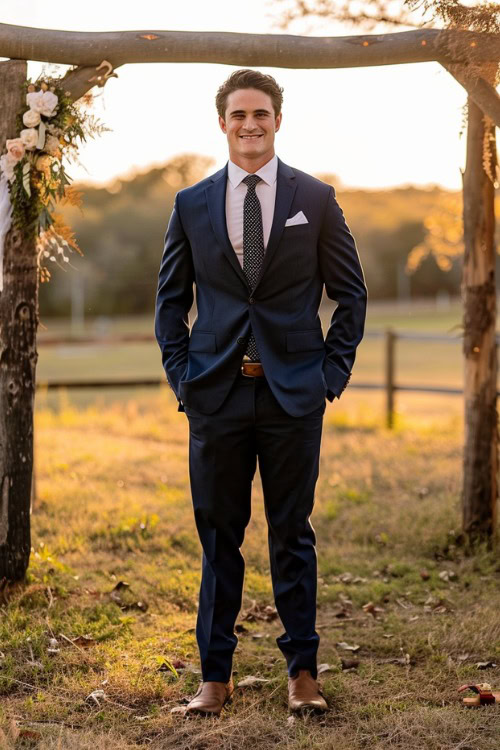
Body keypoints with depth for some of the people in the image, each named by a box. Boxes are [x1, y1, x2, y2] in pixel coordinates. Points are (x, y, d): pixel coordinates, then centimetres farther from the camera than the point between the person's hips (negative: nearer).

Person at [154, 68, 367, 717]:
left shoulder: (315, 199, 4)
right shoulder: (192, 204, 7)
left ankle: (303, 669, 19)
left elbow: (350, 291, 8)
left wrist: (333, 371, 0)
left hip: (294, 394, -1)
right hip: (216, 394, 1)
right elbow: (171, 298, 13)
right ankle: (215, 674, 17)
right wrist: (181, 373, 3)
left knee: (292, 533, 7)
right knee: (218, 535, 7)